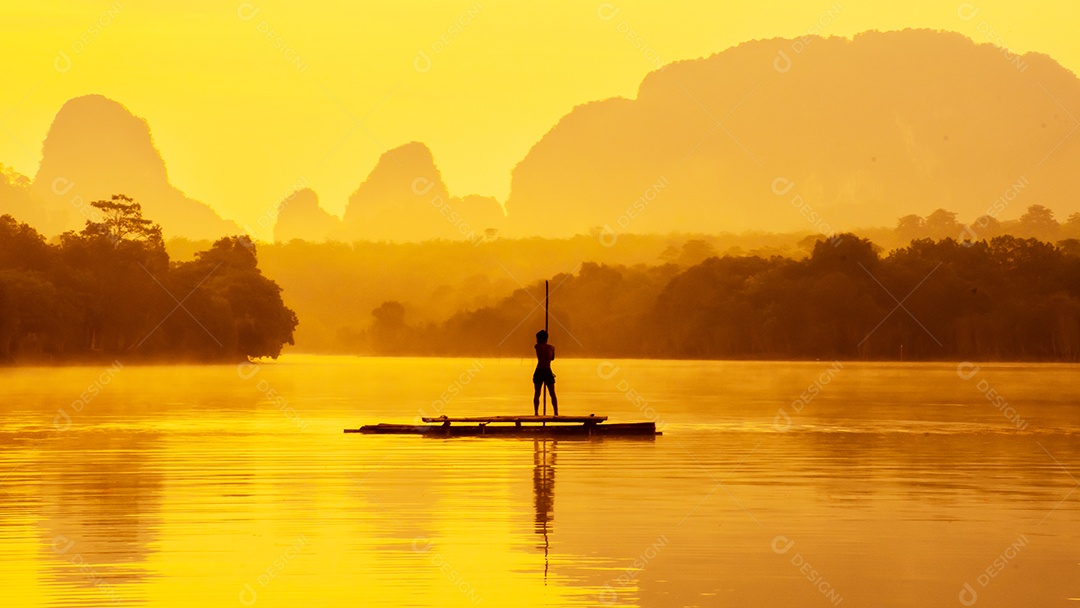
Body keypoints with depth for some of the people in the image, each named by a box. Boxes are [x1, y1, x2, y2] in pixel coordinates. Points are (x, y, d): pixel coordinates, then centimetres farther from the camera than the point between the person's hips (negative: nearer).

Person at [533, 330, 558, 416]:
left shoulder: (537, 347, -5)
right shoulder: (551, 347, 4)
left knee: (537, 394, 8)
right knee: (552, 394, 8)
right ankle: (556, 413, 4)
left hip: (539, 372, -2)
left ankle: (536, 412, 4)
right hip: (548, 372, 2)